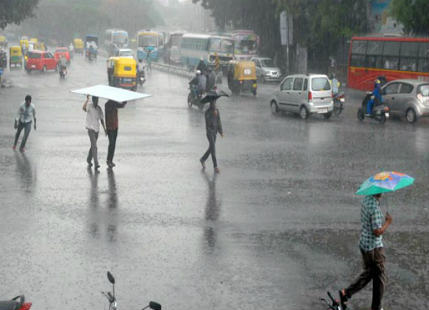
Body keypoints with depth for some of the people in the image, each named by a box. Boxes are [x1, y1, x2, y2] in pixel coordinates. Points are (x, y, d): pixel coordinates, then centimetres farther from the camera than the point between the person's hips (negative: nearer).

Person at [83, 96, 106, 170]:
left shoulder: (99, 109, 8)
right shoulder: (89, 105, -8)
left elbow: (101, 119, 15)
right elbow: (84, 108, -32)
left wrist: (104, 129, 13)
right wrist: (87, 99, -42)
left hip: (96, 129, 6)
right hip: (90, 128, -6)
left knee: (93, 146, 18)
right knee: (94, 146, -15)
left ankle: (89, 160, 36)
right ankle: (96, 164, -19)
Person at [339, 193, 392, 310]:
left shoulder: (366, 199, 0)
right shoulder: (374, 207, -28)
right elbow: (377, 232, -27)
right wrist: (388, 222, -13)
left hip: (364, 243, 8)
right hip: (374, 247, -8)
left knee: (368, 273, 24)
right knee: (379, 278, 10)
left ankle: (346, 293, 17)